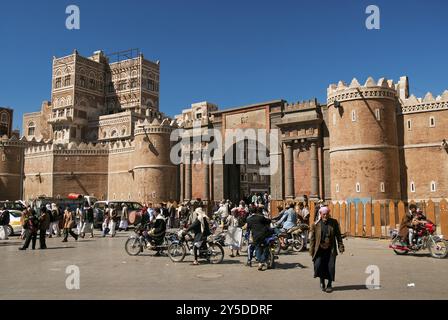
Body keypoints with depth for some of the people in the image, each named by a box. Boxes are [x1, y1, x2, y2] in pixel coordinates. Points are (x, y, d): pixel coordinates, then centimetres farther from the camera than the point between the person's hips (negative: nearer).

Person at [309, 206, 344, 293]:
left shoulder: (334, 222, 2)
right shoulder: (315, 224, -3)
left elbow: (338, 235, 7)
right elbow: (312, 238, 0)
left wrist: (340, 246, 1)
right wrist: (312, 251, -2)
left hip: (331, 249, 1)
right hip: (320, 249, -1)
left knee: (331, 266, -1)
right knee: (318, 265, -13)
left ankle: (329, 285, 19)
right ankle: (322, 281, 15)